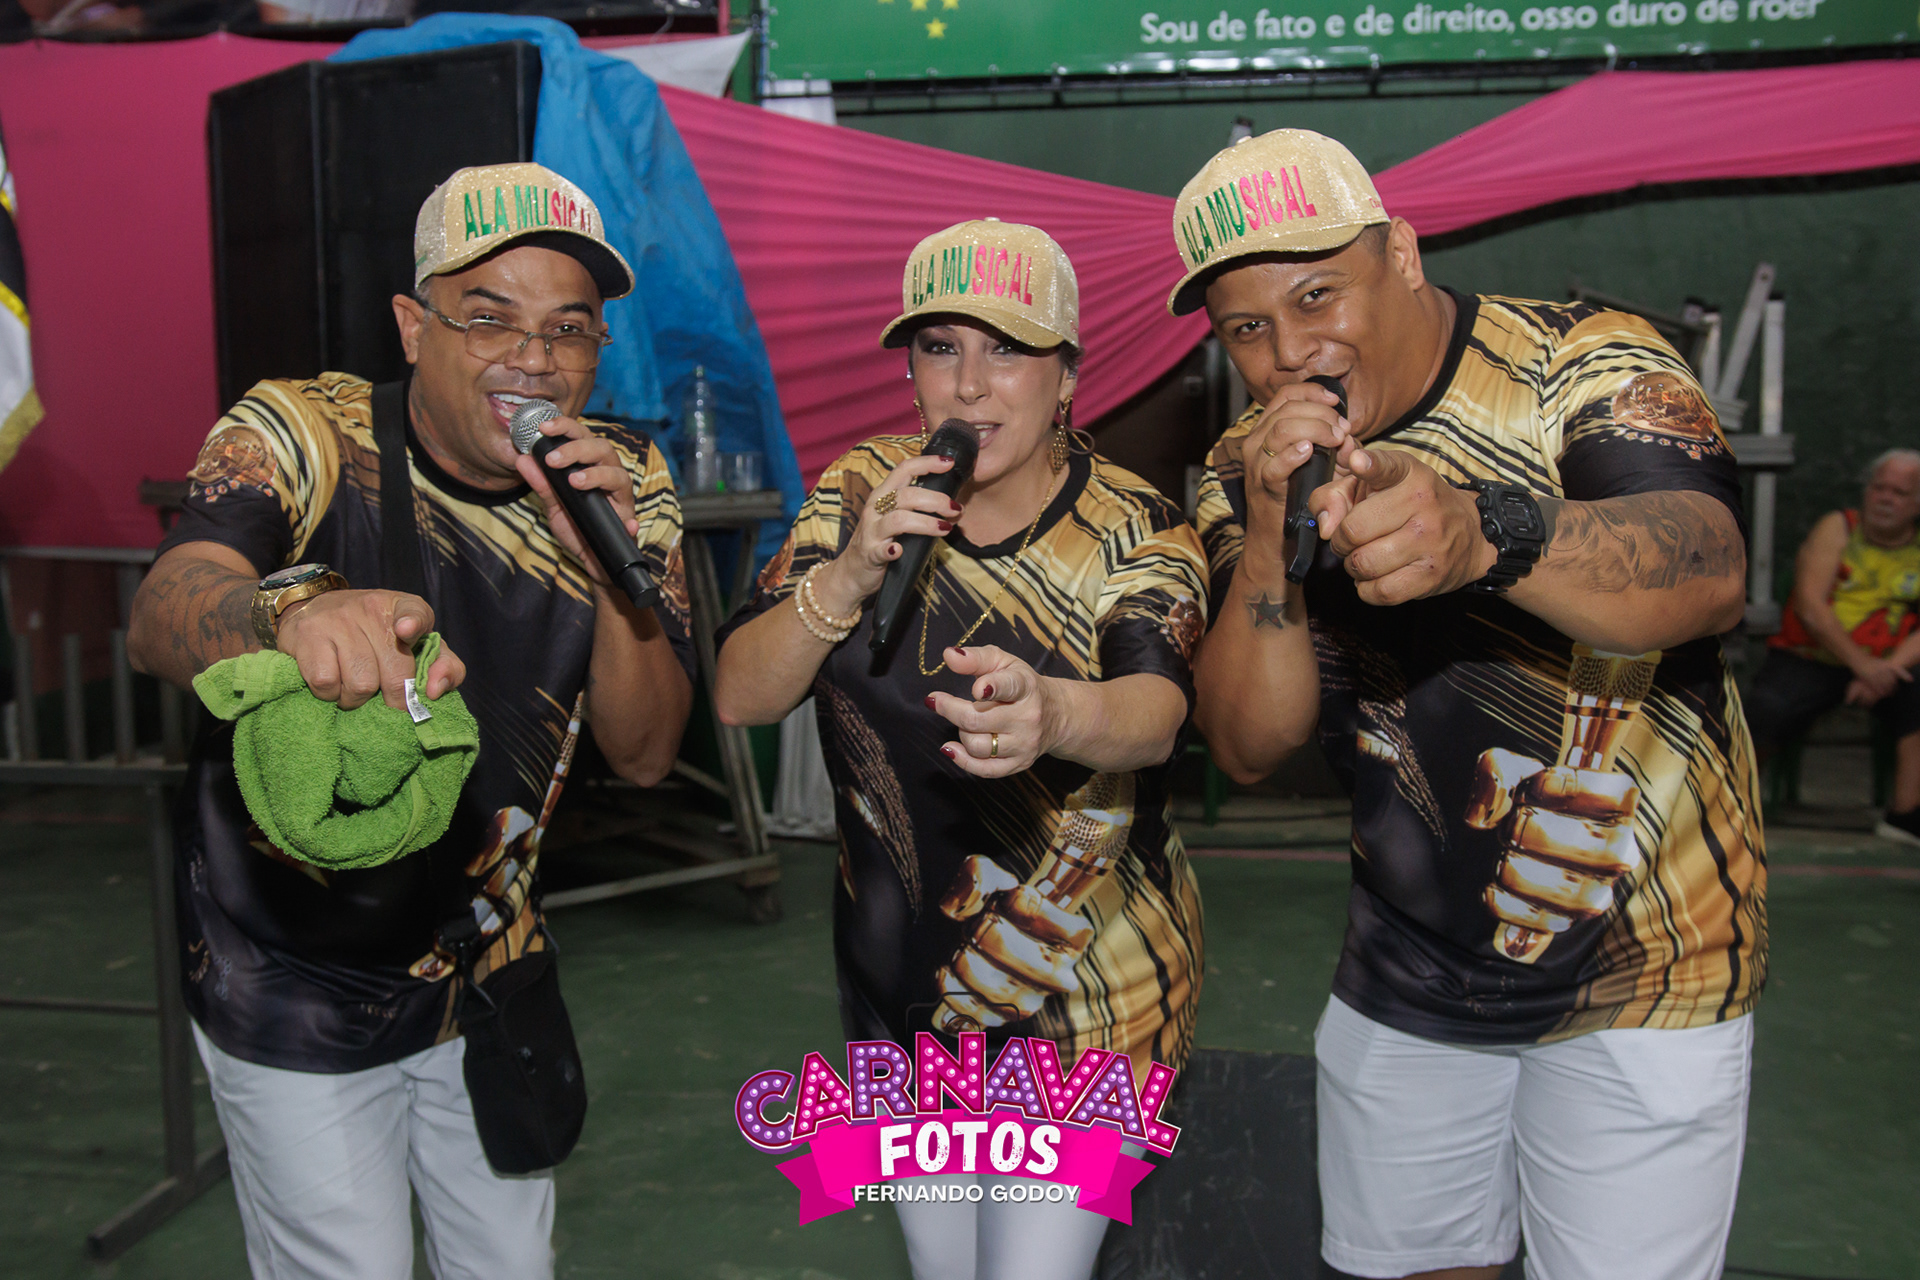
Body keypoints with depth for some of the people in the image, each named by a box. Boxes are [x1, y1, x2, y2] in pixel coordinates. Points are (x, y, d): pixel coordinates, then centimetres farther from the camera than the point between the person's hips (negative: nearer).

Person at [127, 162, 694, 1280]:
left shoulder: (625, 483, -8)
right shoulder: (302, 436, -18)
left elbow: (645, 756, -11)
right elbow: (162, 617, -36)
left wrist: (611, 571, -28)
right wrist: (297, 614, -59)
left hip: (489, 965, 4)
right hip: (295, 986, -3)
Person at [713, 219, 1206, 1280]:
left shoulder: (1136, 533, -13)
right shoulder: (860, 494, -6)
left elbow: (1155, 710, -33)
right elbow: (739, 698, -12)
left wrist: (1051, 713, -55)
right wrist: (852, 573, -29)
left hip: (1085, 996, -3)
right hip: (897, 984, 4)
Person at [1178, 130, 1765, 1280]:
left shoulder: (1588, 365, -14)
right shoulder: (1249, 473, -4)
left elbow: (1709, 572, -34)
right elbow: (1250, 746, -12)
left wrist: (1483, 533, -54)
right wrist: (1271, 532, -28)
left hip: (1639, 965, -3)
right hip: (1405, 968, 4)